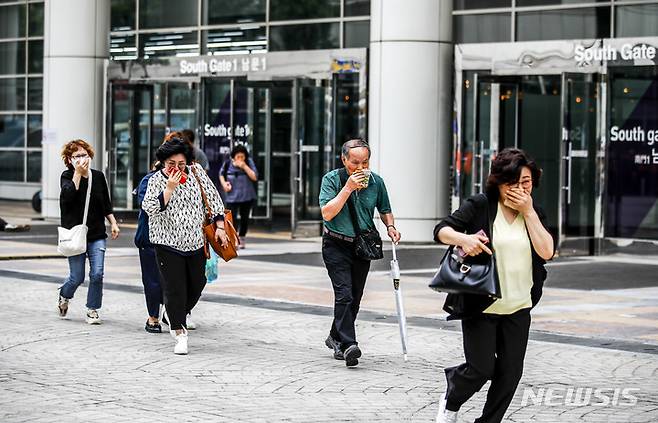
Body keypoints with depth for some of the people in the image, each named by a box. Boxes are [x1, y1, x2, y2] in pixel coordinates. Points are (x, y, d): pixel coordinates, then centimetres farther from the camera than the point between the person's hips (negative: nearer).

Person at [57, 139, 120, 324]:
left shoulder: (98, 176, 7)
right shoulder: (67, 176, -2)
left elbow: (106, 204, 17)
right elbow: (68, 195, -23)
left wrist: (113, 223, 9)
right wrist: (78, 173, -22)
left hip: (97, 234, 3)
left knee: (97, 274, -8)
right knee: (77, 277, 1)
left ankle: (92, 309, 8)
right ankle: (64, 296, 33)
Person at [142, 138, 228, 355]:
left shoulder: (196, 172, -1)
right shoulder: (156, 181, -8)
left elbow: (213, 197, 7)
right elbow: (150, 209, -21)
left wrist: (219, 226, 2)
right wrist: (169, 188, -27)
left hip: (196, 242, 4)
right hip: (168, 244, -4)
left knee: (196, 285, 13)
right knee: (175, 289, -8)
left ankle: (175, 315, 40)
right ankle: (179, 333, 1)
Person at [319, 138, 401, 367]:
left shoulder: (376, 181, 0)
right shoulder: (332, 179, -10)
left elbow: (384, 210, 16)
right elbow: (327, 213, -19)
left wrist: (390, 226, -4)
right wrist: (348, 188, -23)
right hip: (336, 246, -4)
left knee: (355, 297, 11)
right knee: (344, 294, -18)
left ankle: (336, 337, 31)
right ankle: (348, 345, -26)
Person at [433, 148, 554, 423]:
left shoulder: (534, 214, 7)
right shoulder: (480, 206, -5)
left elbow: (546, 252, -7)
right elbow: (441, 230, -8)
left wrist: (528, 212, -10)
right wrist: (463, 238, -29)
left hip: (518, 308, 4)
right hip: (481, 305, -4)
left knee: (510, 372, 3)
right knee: (480, 368, -4)